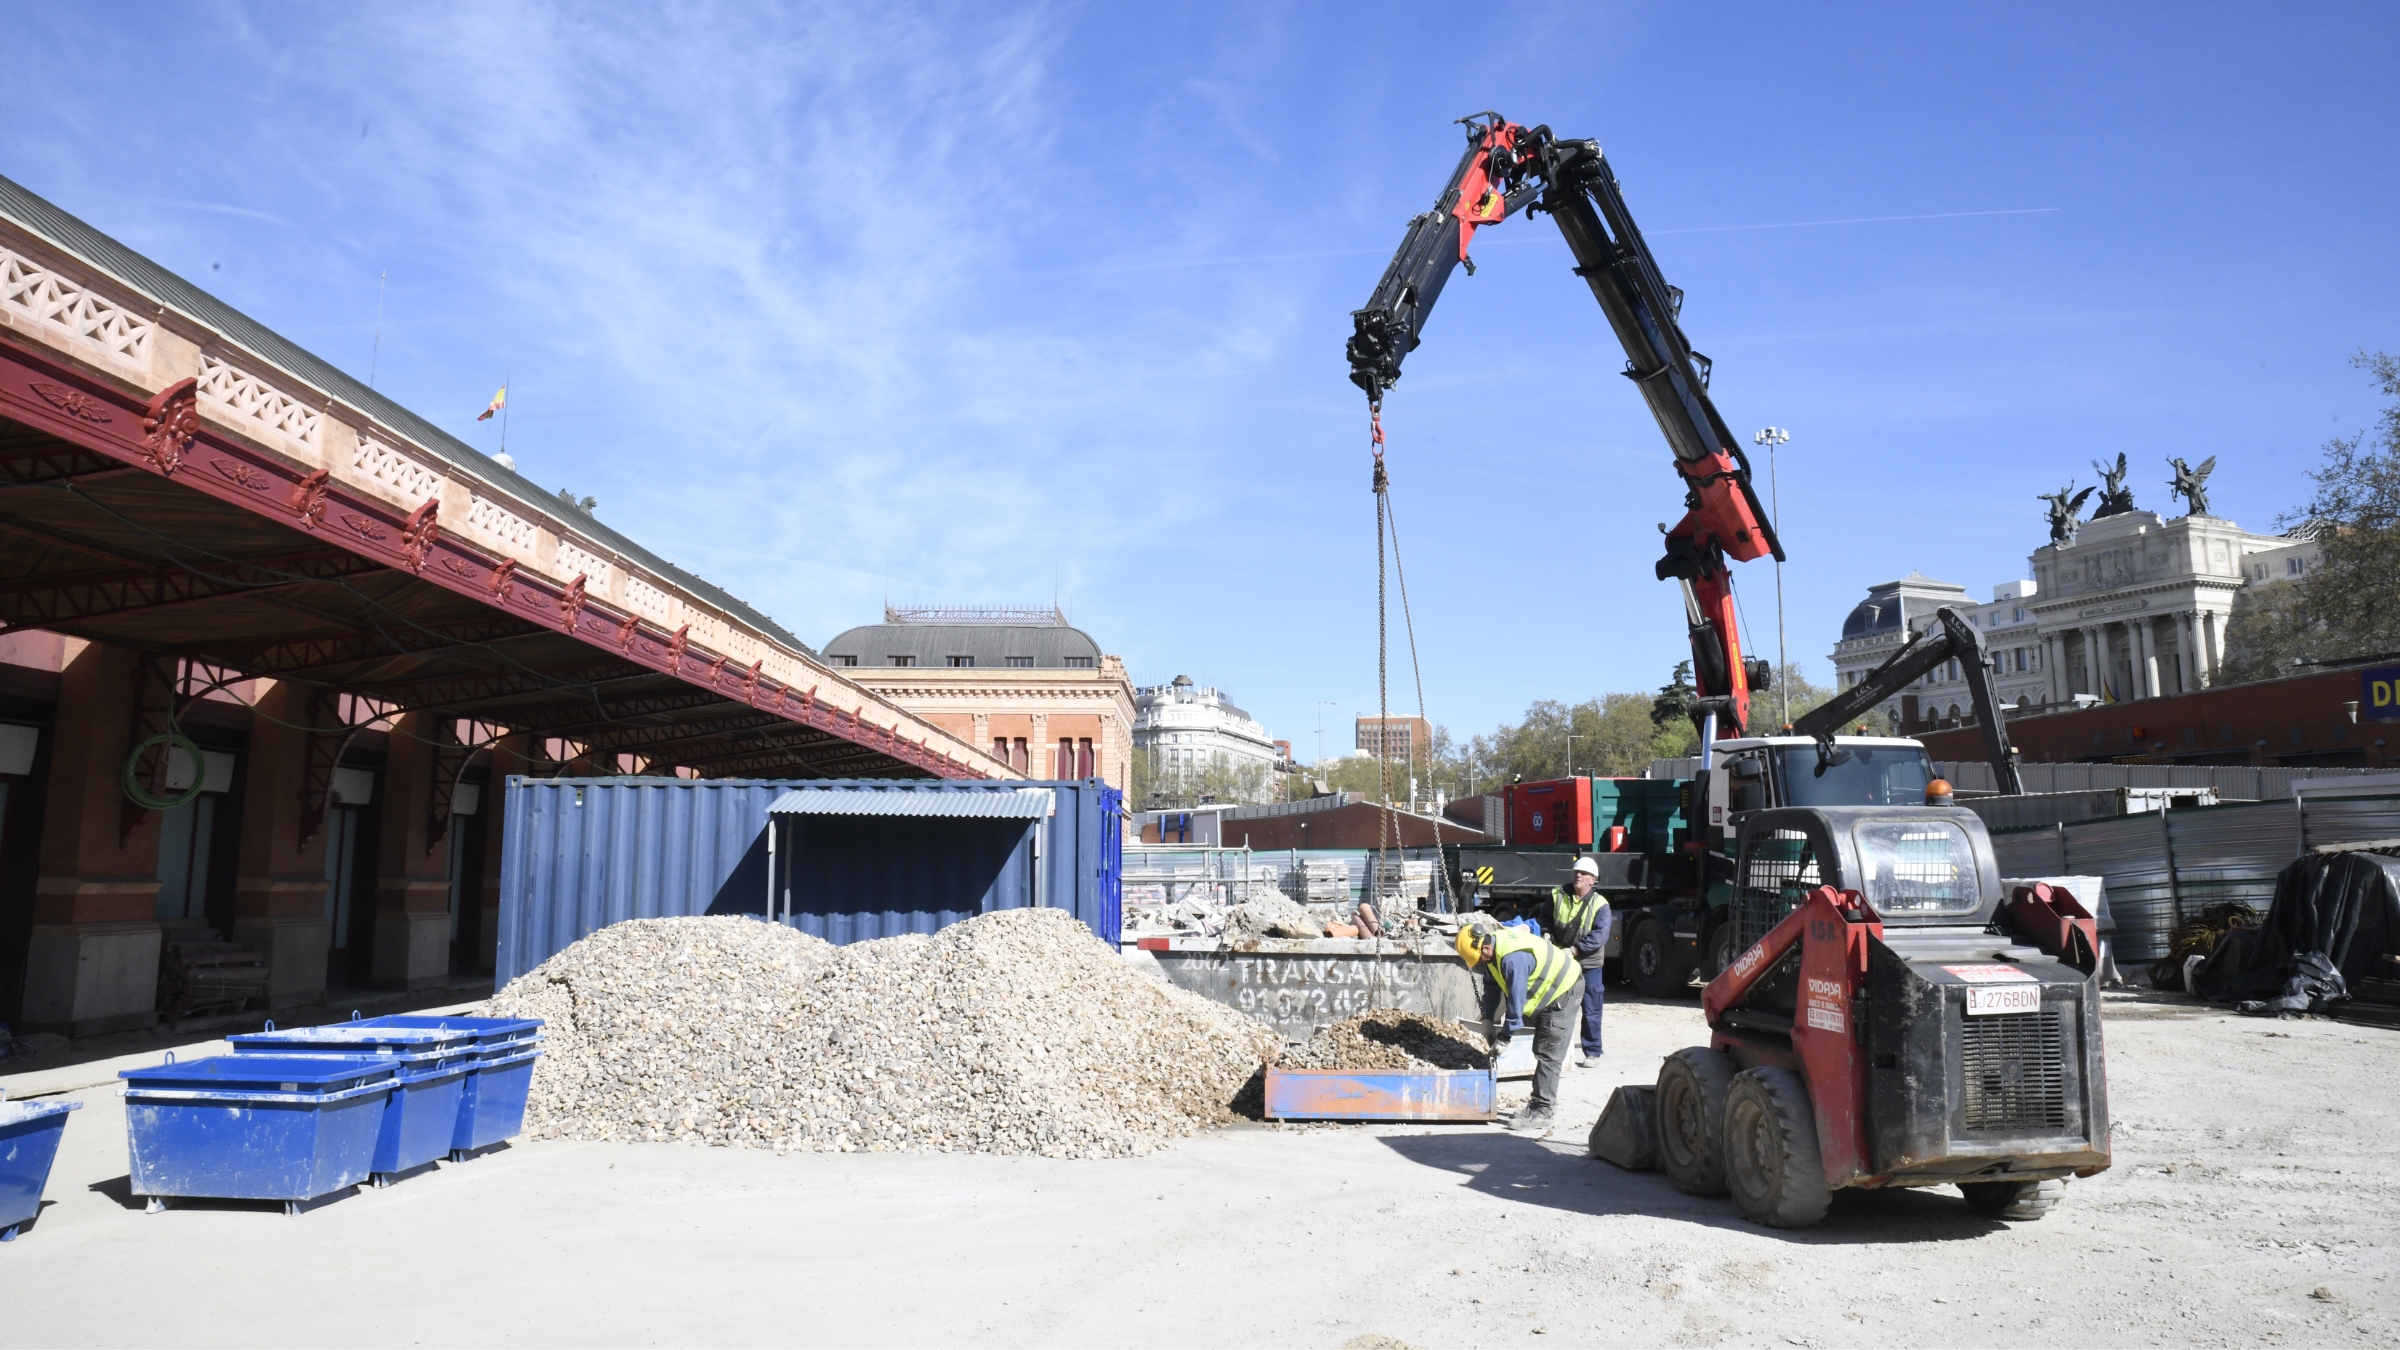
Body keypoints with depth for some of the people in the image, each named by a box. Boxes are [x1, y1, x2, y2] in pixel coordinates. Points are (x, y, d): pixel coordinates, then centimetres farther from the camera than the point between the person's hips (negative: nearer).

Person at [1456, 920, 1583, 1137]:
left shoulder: (1512, 958, -34)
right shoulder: (1494, 950, -4)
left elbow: (1516, 1000, -28)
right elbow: (1492, 986, 10)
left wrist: (1505, 1036, -19)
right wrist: (1488, 1018, 9)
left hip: (1564, 991, -10)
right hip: (1548, 991, 10)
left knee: (1548, 1054, -11)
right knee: (1541, 1052, 13)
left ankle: (1544, 1112, -9)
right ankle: (1539, 1106, 19)